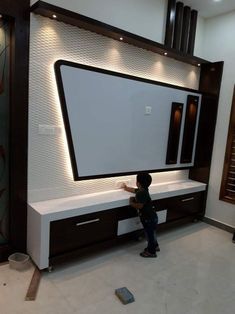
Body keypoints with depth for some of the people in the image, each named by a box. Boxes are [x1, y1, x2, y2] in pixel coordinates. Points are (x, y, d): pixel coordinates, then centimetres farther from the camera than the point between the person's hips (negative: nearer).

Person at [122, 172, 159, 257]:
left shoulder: (141, 193, -27)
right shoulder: (143, 190, 4)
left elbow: (139, 206, -31)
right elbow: (134, 190, 25)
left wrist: (131, 202, -14)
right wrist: (126, 188, 40)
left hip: (149, 218, -10)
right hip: (150, 217, 10)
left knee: (150, 234, 7)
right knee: (150, 233, 26)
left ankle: (151, 252, 23)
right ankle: (155, 246, 44)